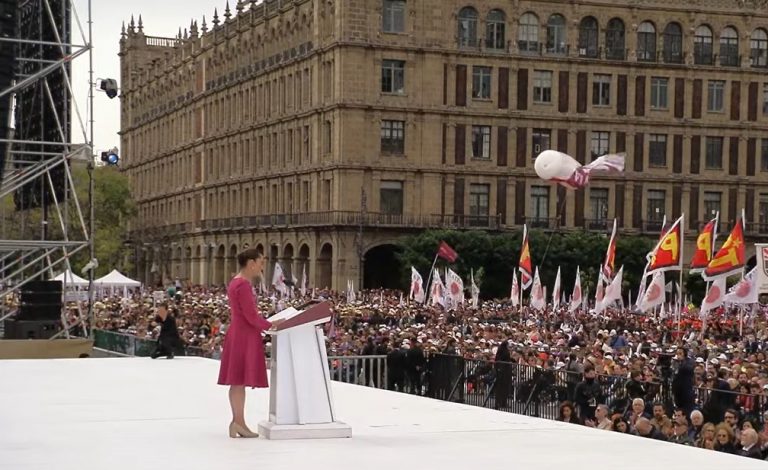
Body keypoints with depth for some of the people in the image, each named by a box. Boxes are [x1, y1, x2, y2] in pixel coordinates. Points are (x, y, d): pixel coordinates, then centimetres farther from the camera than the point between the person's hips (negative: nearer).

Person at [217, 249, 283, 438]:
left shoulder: (236, 282, 16)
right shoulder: (243, 285, -17)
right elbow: (251, 316, -19)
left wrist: (267, 324, 11)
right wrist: (270, 325, -6)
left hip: (239, 335, 10)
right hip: (244, 337, -10)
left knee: (238, 382, 9)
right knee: (240, 381, -7)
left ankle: (238, 423, 12)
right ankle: (238, 423, -6)